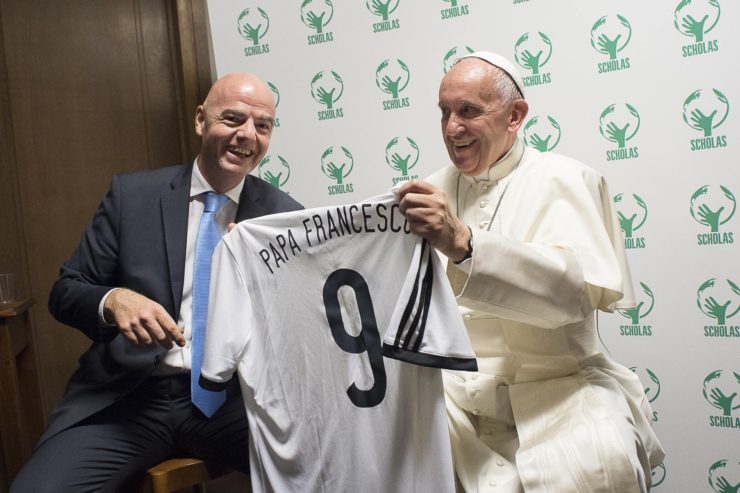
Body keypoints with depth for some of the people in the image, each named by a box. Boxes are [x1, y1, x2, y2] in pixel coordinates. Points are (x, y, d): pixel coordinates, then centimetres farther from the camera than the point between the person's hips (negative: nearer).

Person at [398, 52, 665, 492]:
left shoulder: (562, 180, 0)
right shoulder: (433, 192, 14)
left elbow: (582, 287, -20)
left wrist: (463, 244, -32)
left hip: (550, 385, -4)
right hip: (448, 387, 4)